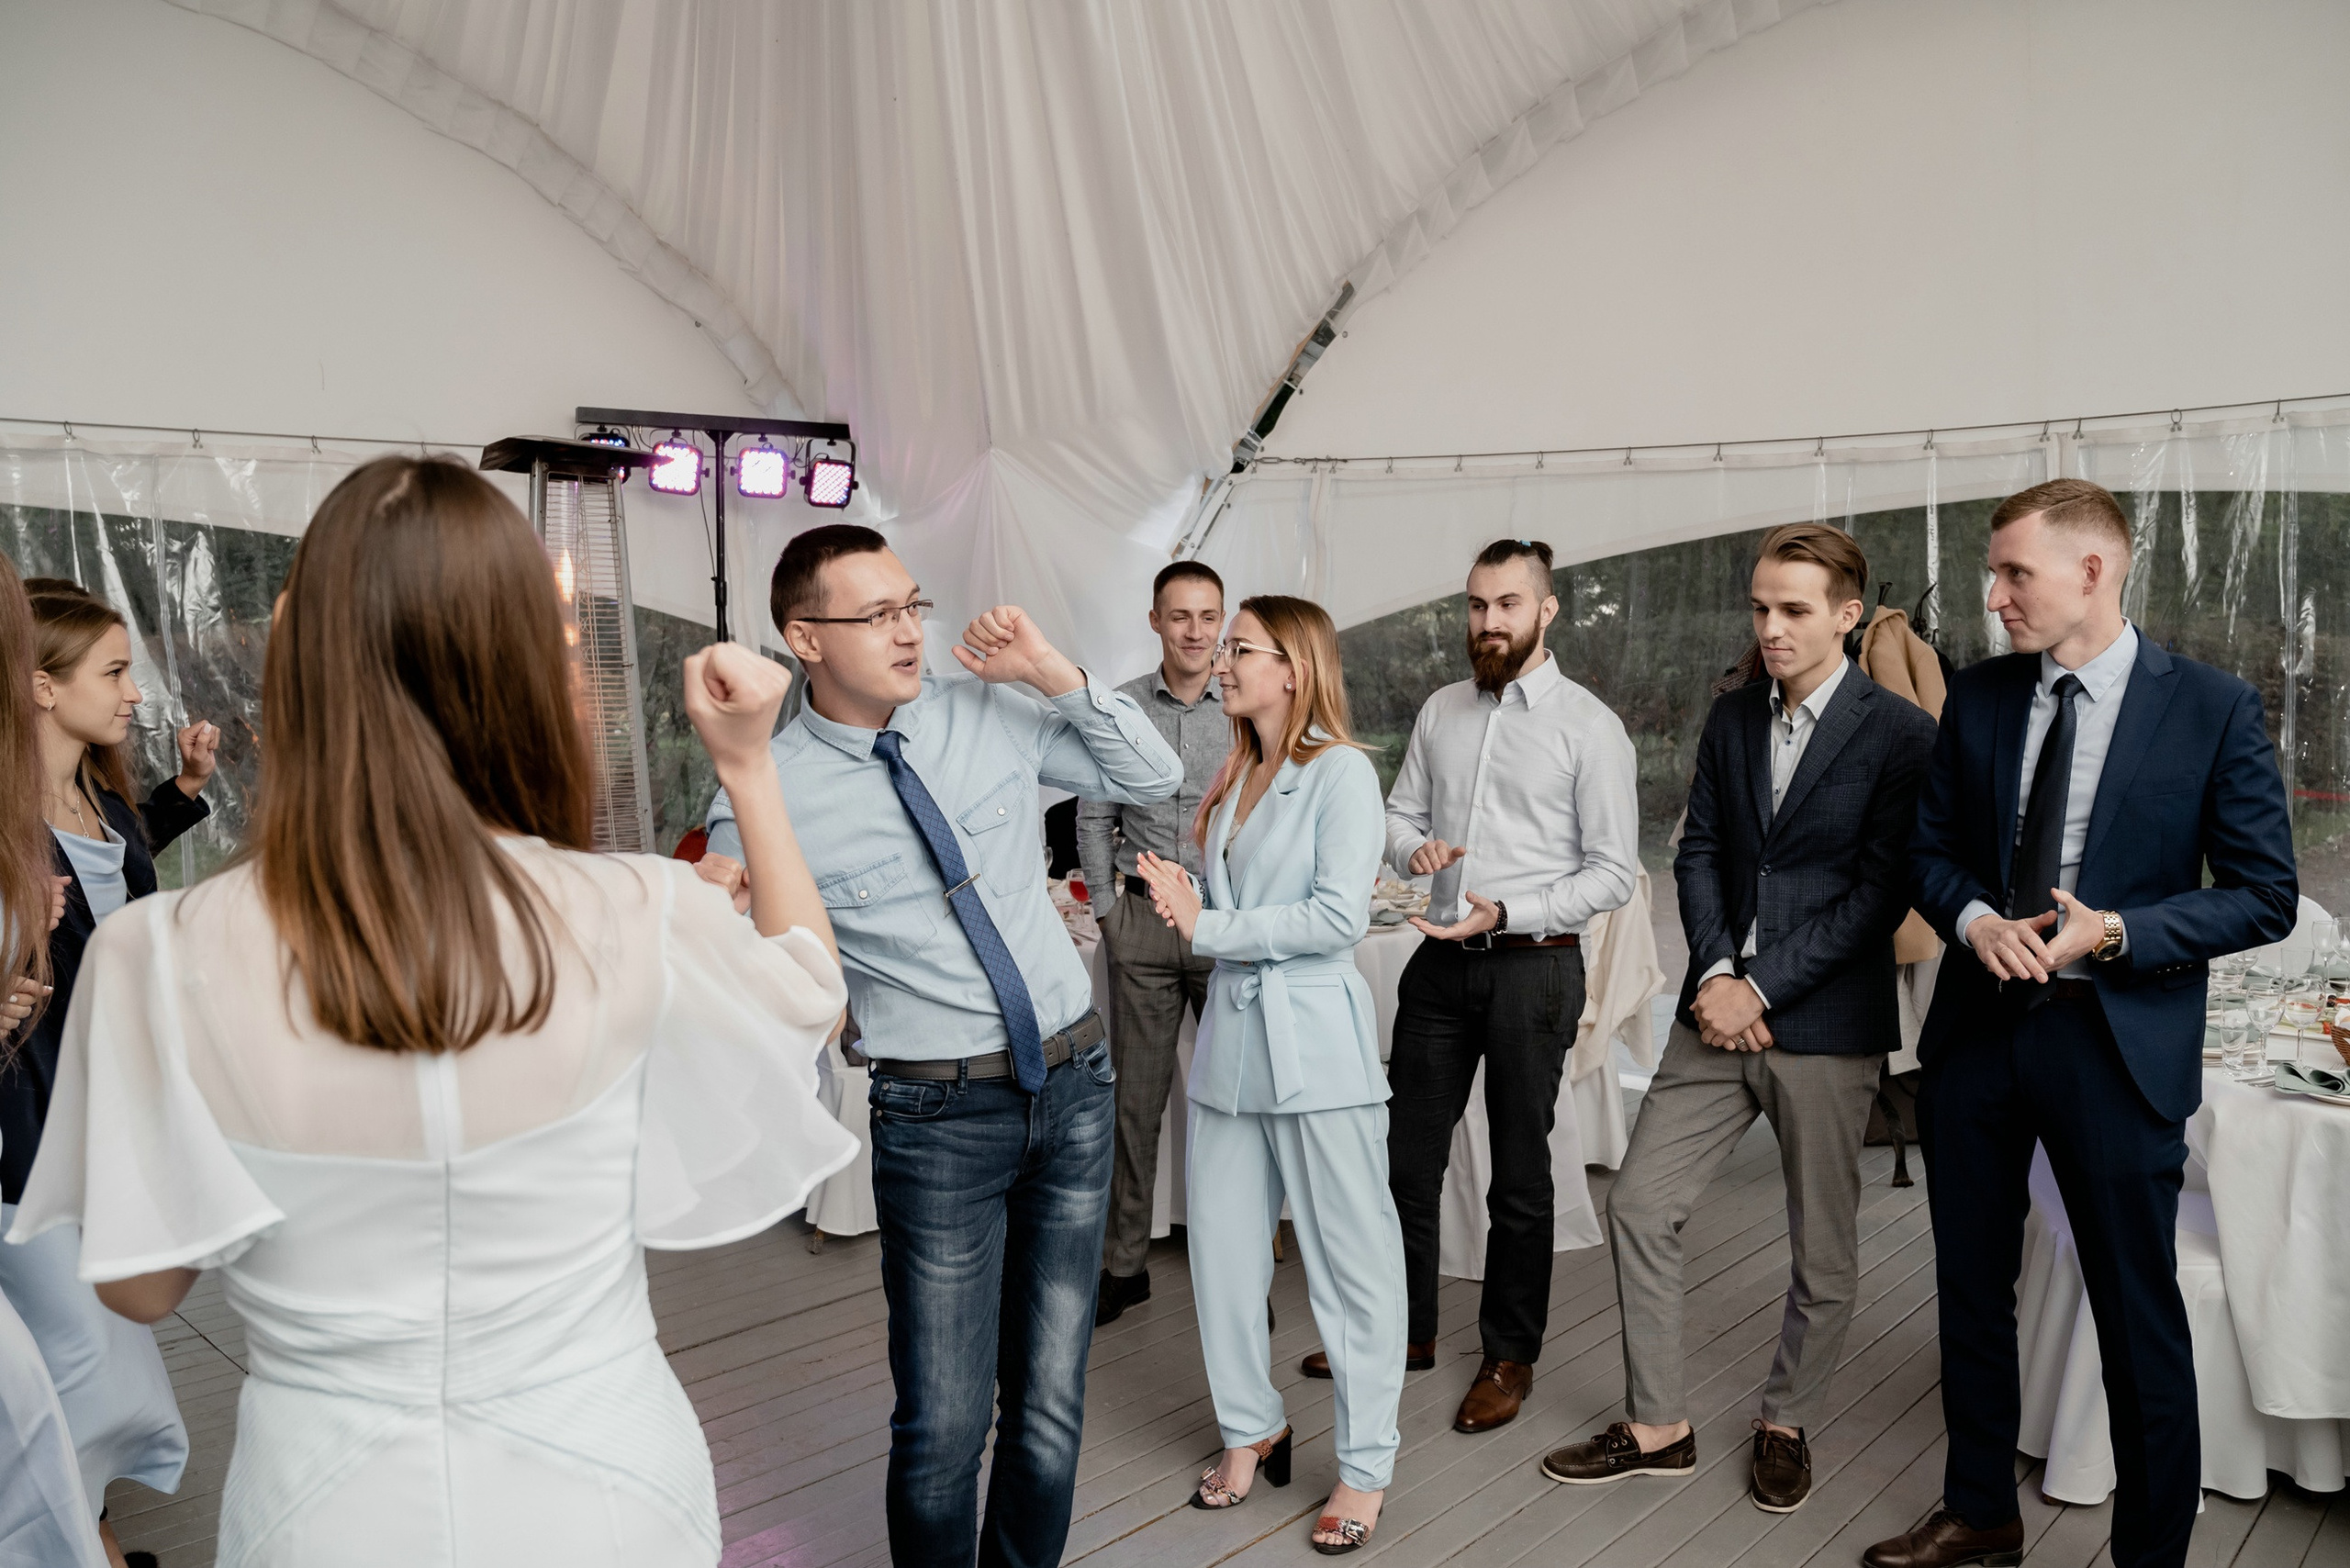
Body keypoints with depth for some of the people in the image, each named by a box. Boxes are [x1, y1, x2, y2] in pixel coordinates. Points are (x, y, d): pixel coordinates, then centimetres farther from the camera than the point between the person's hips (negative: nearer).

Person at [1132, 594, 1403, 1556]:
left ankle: (1365, 1467, 19)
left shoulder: (1340, 771, -8)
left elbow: (1339, 916, -17)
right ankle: (1251, 1429, 31)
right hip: (1232, 1035, 7)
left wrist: (1208, 927, -12)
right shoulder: (1236, 781, 14)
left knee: (1349, 1260, 4)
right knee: (1222, 1251, 12)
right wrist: (1184, 905, -4)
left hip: (1313, 1039, -7)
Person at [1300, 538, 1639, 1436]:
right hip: (1442, 959, 5)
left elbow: (1614, 872, -8)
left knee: (1520, 1174, 7)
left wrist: (1508, 913, -19)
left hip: (1533, 965, -5)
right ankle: (1404, 1331, 30)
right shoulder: (1441, 713, 9)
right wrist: (1414, 848, -7)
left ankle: (1510, 1357, 24)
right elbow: (1400, 812, 17)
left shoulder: (1589, 727, -7)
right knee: (1408, 1155, 12)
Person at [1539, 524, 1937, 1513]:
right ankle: (1658, 1428, 19)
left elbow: (1882, 891, -12)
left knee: (1823, 1251, 10)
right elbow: (1698, 851, 8)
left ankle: (1786, 1425, 33)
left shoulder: (1900, 734, -7)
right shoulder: (1731, 718, 9)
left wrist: (1761, 988, -15)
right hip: (1721, 1013, 5)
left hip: (1826, 1025, -4)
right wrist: (1716, 970, -8)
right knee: (1639, 1208, 4)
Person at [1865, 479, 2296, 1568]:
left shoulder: (2212, 709, -8)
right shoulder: (1977, 699, 4)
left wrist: (2116, 933, -19)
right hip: (1975, 1030, 5)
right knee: (1971, 1289, 16)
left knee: (2138, 1314, 6)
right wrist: (1975, 917, -10)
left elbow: (2266, 897, -6)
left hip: (2116, 1042, -4)